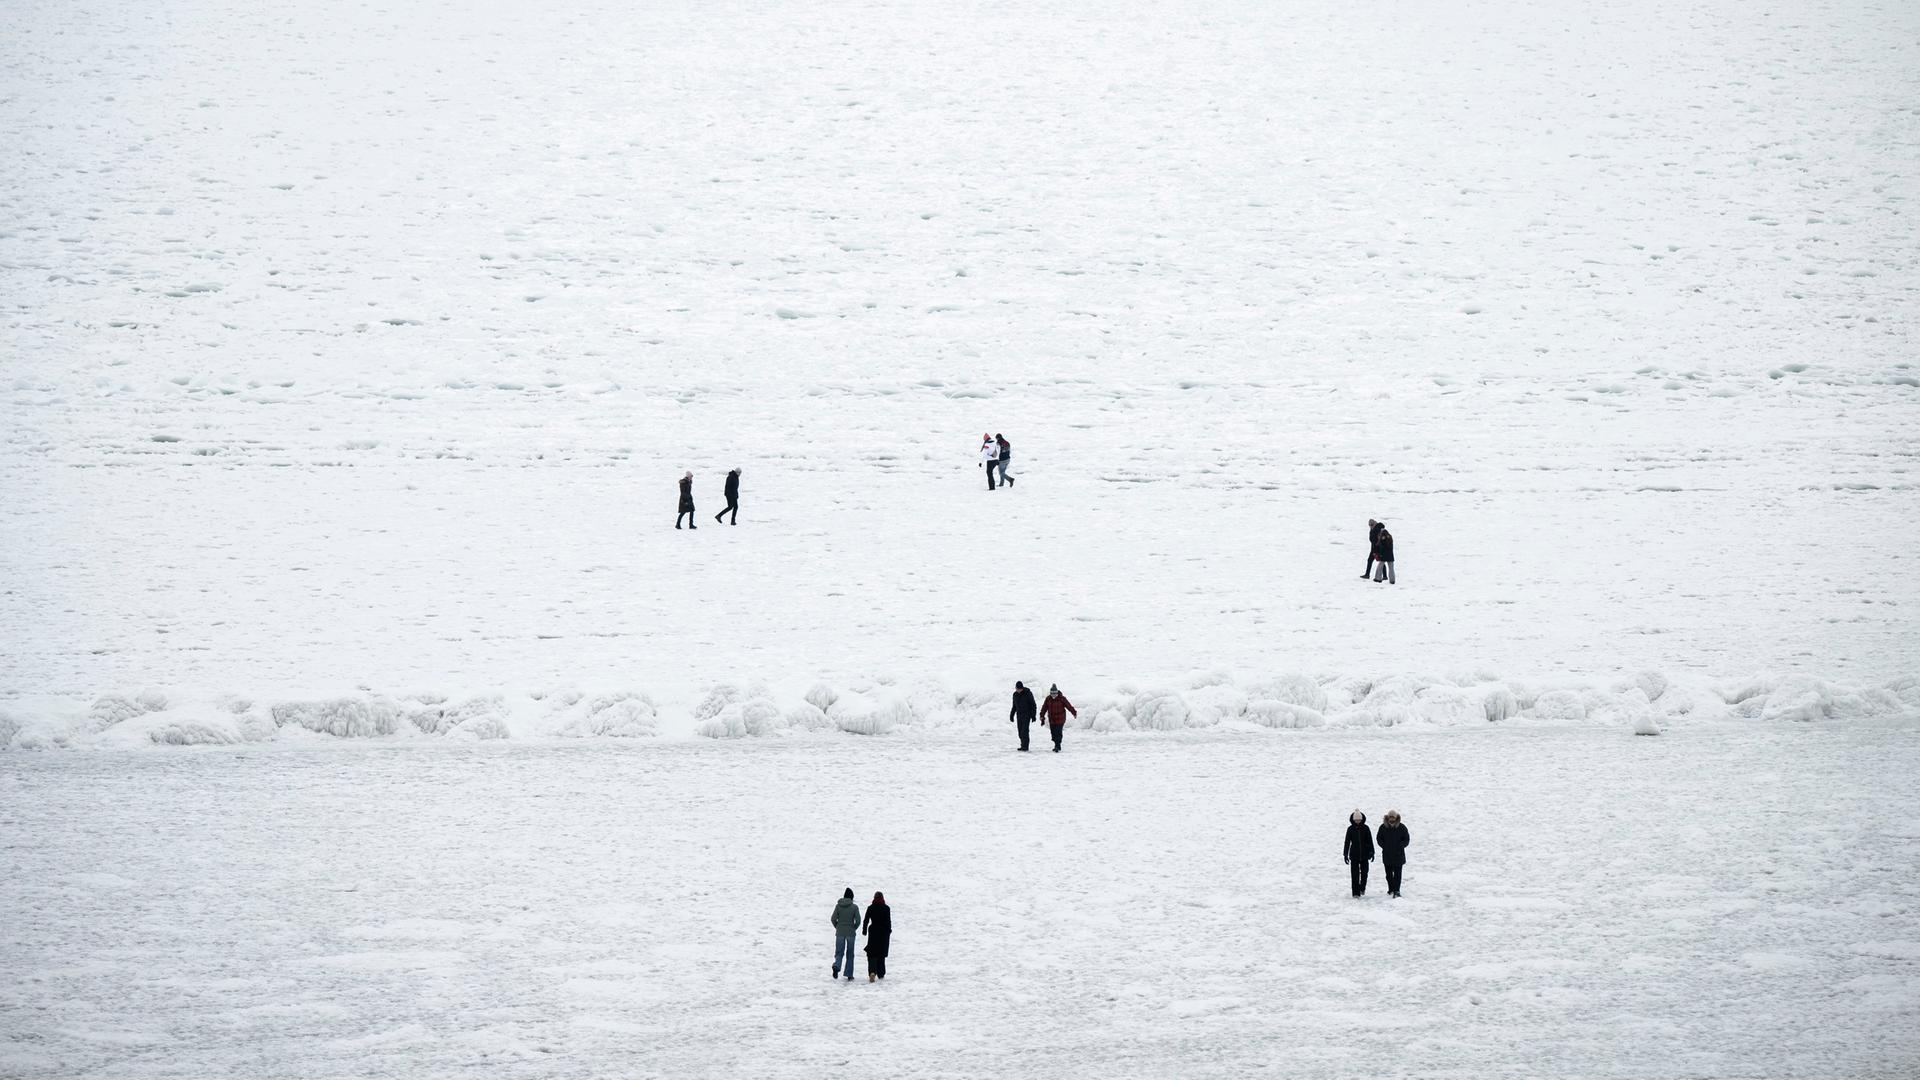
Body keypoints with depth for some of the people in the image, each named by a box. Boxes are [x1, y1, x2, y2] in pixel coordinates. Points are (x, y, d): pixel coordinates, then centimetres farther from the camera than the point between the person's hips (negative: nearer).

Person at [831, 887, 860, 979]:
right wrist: (854, 928, 9)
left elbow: (833, 919, -5)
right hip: (850, 933, -1)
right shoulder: (854, 907, -6)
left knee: (839, 952, 7)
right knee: (850, 954, 10)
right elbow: (858, 920, -9)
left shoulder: (838, 906, -1)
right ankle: (849, 975, 11)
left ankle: (837, 966, -24)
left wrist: (837, 927, 11)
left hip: (840, 933, 1)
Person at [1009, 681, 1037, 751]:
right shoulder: (1015, 694, 7)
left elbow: (1033, 705, -6)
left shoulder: (1028, 693, -10)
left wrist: (1033, 716, -10)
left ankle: (1025, 746, -11)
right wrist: (1011, 715, 17)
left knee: (1024, 731, -12)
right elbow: (1014, 706, 19)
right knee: (1020, 732, 4)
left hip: (1026, 715, -6)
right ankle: (1023, 745, 10)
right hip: (1019, 715, 6)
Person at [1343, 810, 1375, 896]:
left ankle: (1362, 888, 28)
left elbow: (1370, 841, 4)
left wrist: (1371, 852, 0)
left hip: (1364, 854, 1)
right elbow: (1347, 842, 3)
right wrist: (1345, 854, 1)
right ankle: (1356, 893, 2)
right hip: (1354, 855, -1)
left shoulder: (1365, 828, 0)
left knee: (1364, 872, 3)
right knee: (1355, 874, -2)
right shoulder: (1350, 829, 0)